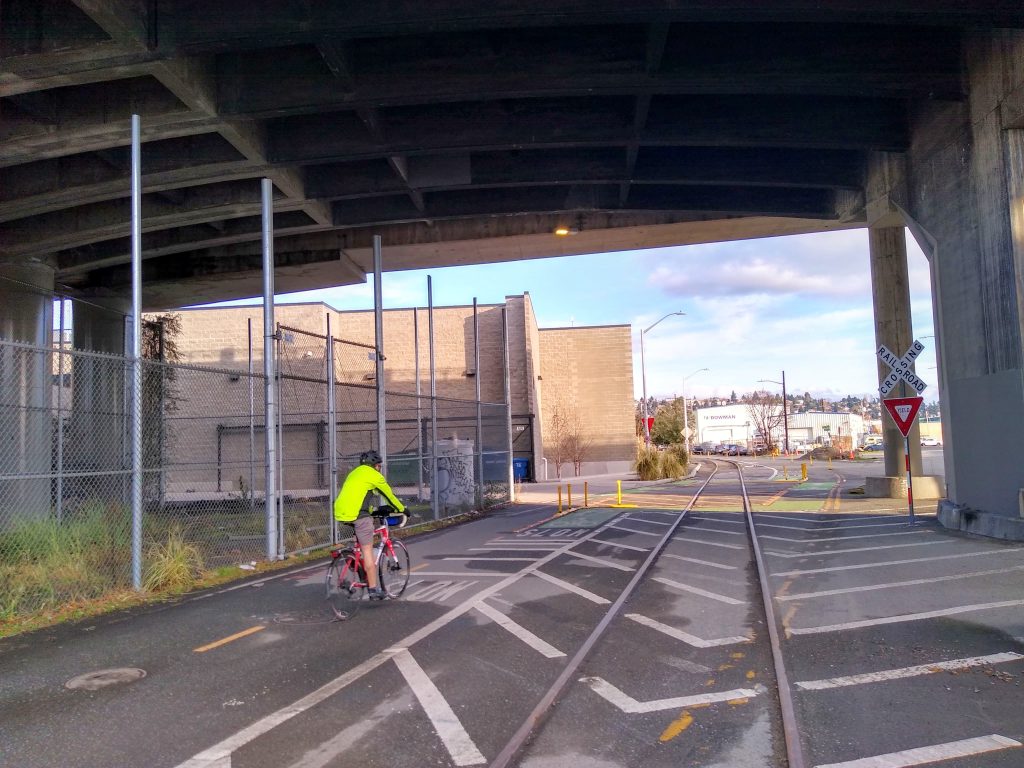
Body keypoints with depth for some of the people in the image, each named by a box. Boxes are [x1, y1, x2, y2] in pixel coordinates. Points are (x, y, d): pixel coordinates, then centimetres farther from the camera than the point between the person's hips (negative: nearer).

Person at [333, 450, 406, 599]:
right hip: (358, 514, -7)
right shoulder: (373, 475, 3)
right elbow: (389, 494, 10)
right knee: (368, 551, -2)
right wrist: (402, 509, 24)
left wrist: (371, 512, 43)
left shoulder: (354, 473, 26)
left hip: (341, 513, 8)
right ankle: (374, 590, 0)